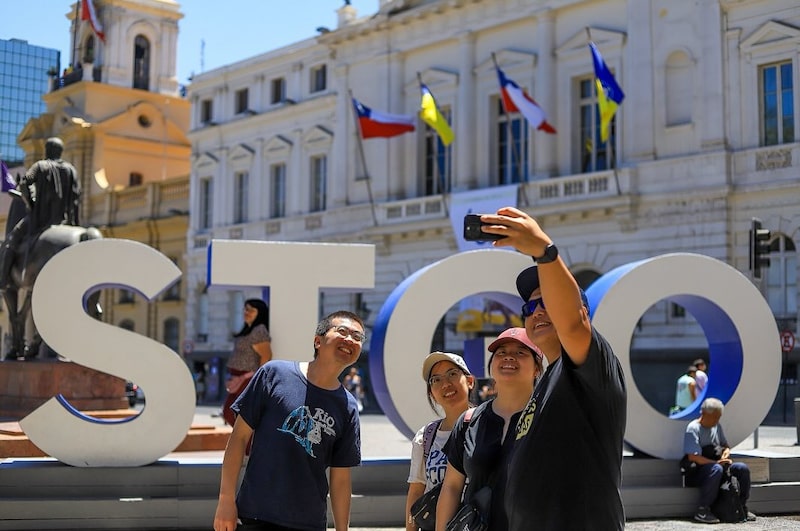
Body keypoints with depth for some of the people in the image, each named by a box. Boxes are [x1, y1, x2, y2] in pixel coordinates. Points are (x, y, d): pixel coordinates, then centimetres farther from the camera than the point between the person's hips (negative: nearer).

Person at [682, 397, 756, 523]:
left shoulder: (717, 426, 12)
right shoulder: (693, 428, -13)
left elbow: (725, 445, 27)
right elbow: (692, 457, -21)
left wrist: (726, 451, 1)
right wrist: (716, 462, -25)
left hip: (716, 465, 8)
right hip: (696, 471, -8)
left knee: (743, 468, -10)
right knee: (716, 469, -38)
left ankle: (742, 507, 4)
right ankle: (702, 511, -34)